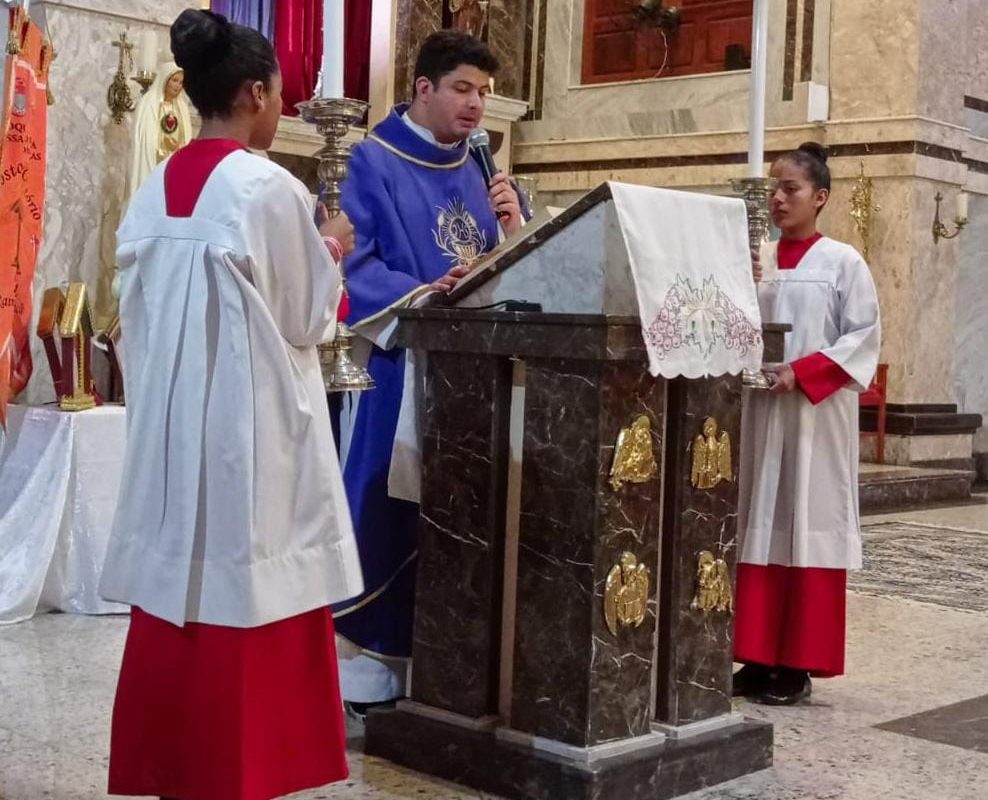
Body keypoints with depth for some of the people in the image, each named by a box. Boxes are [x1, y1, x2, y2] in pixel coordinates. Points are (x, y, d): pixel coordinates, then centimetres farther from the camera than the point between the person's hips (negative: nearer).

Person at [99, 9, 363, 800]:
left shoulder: (156, 190, 7)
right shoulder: (267, 187, -13)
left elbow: (140, 304, 12)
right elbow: (304, 317, -9)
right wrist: (330, 252, 9)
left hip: (171, 413, 7)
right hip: (250, 416, -7)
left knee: (179, 574, 12)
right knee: (246, 582, 1)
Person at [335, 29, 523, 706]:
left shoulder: (481, 172, 16)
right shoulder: (373, 164, -3)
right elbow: (351, 261, -12)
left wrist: (515, 224, -4)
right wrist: (419, 295, -25)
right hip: (402, 364, -6)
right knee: (392, 508, -5)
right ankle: (370, 660, 5)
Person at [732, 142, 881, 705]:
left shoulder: (843, 262, -1)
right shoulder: (758, 261, 12)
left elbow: (864, 336, -7)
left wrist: (802, 373, -16)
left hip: (817, 415, -5)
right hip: (760, 410, 5)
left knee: (808, 527, -2)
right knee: (759, 527, 5)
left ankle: (799, 665, 3)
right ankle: (760, 657, 12)